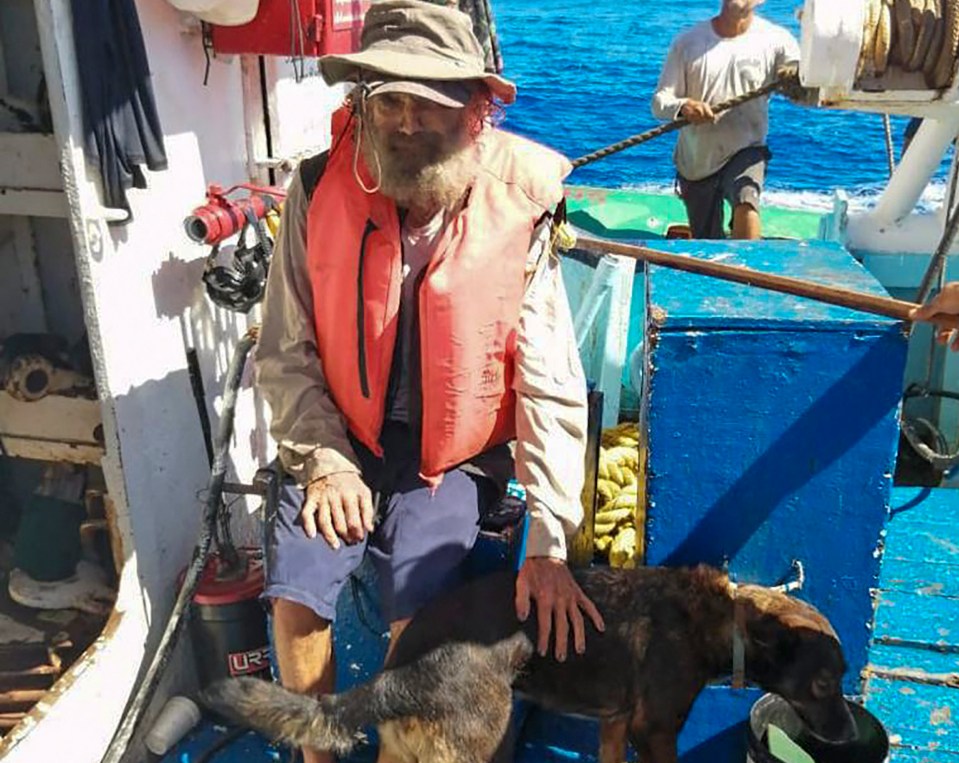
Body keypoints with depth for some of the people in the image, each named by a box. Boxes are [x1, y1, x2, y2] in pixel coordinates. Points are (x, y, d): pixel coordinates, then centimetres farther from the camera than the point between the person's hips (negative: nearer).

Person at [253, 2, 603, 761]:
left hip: (458, 455, -1)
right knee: (295, 595, -13)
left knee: (414, 614, -18)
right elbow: (286, 354, -5)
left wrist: (550, 542, -17)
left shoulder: (518, 211, -17)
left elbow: (551, 387, -15)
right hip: (349, 441, 2)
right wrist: (324, 463, -15)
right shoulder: (319, 189, -13)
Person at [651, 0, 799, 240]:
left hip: (745, 151, -2)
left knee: (746, 204, -34)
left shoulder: (775, 40, -7)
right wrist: (682, 106, -30)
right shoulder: (688, 42, -2)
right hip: (695, 162, 2)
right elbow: (659, 102, -7)